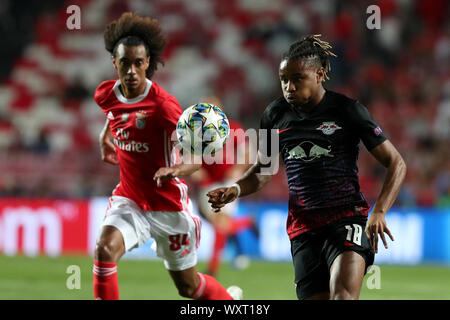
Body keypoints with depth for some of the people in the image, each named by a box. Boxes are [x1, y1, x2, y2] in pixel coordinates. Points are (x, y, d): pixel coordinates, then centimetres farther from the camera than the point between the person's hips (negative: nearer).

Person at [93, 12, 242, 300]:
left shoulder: (162, 104, -23)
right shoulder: (106, 95, -5)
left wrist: (176, 170, -46)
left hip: (169, 205, -4)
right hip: (129, 199, 4)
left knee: (188, 286, 11)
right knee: (105, 250, -27)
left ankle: (230, 298, 45)